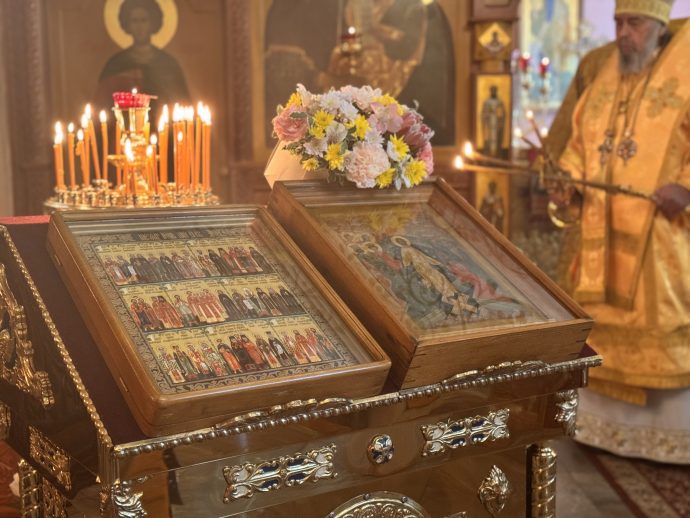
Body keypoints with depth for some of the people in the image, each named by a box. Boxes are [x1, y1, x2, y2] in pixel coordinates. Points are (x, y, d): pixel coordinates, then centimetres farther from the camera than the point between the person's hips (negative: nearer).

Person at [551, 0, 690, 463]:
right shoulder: (604, 75, 12)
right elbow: (581, 138, 15)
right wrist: (569, 179, -1)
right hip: (605, 233, 5)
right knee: (605, 321, 11)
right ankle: (609, 420, 24)